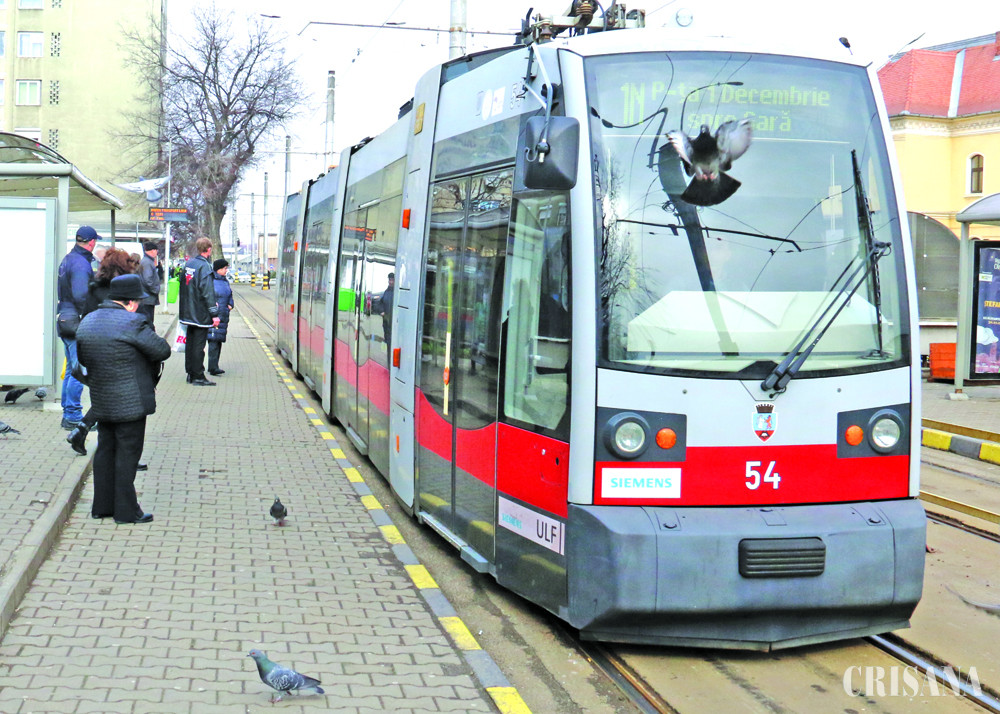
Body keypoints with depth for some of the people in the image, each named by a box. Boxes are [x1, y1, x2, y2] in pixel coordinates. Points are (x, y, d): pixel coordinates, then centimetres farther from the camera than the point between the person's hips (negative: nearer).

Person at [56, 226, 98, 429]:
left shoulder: (67, 260, 15)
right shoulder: (81, 264, -17)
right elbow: (81, 296, -25)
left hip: (64, 320, 10)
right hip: (76, 322, -10)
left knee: (71, 369, 17)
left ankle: (68, 413, 23)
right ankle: (73, 416, -3)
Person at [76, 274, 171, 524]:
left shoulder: (87, 322, 8)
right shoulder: (131, 323, -17)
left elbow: (82, 357, 16)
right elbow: (162, 350, -12)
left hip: (101, 401, 8)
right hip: (130, 402, -7)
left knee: (105, 451, 15)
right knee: (127, 454, -1)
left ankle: (102, 506, 21)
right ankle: (126, 510, 3)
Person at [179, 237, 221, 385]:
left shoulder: (189, 264, 10)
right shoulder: (204, 266, -16)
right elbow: (208, 291, -21)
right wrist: (214, 314, -19)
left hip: (188, 313, 8)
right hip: (201, 314, -8)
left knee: (190, 342, 15)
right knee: (199, 344, -4)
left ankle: (190, 373, 22)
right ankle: (198, 377, -1)